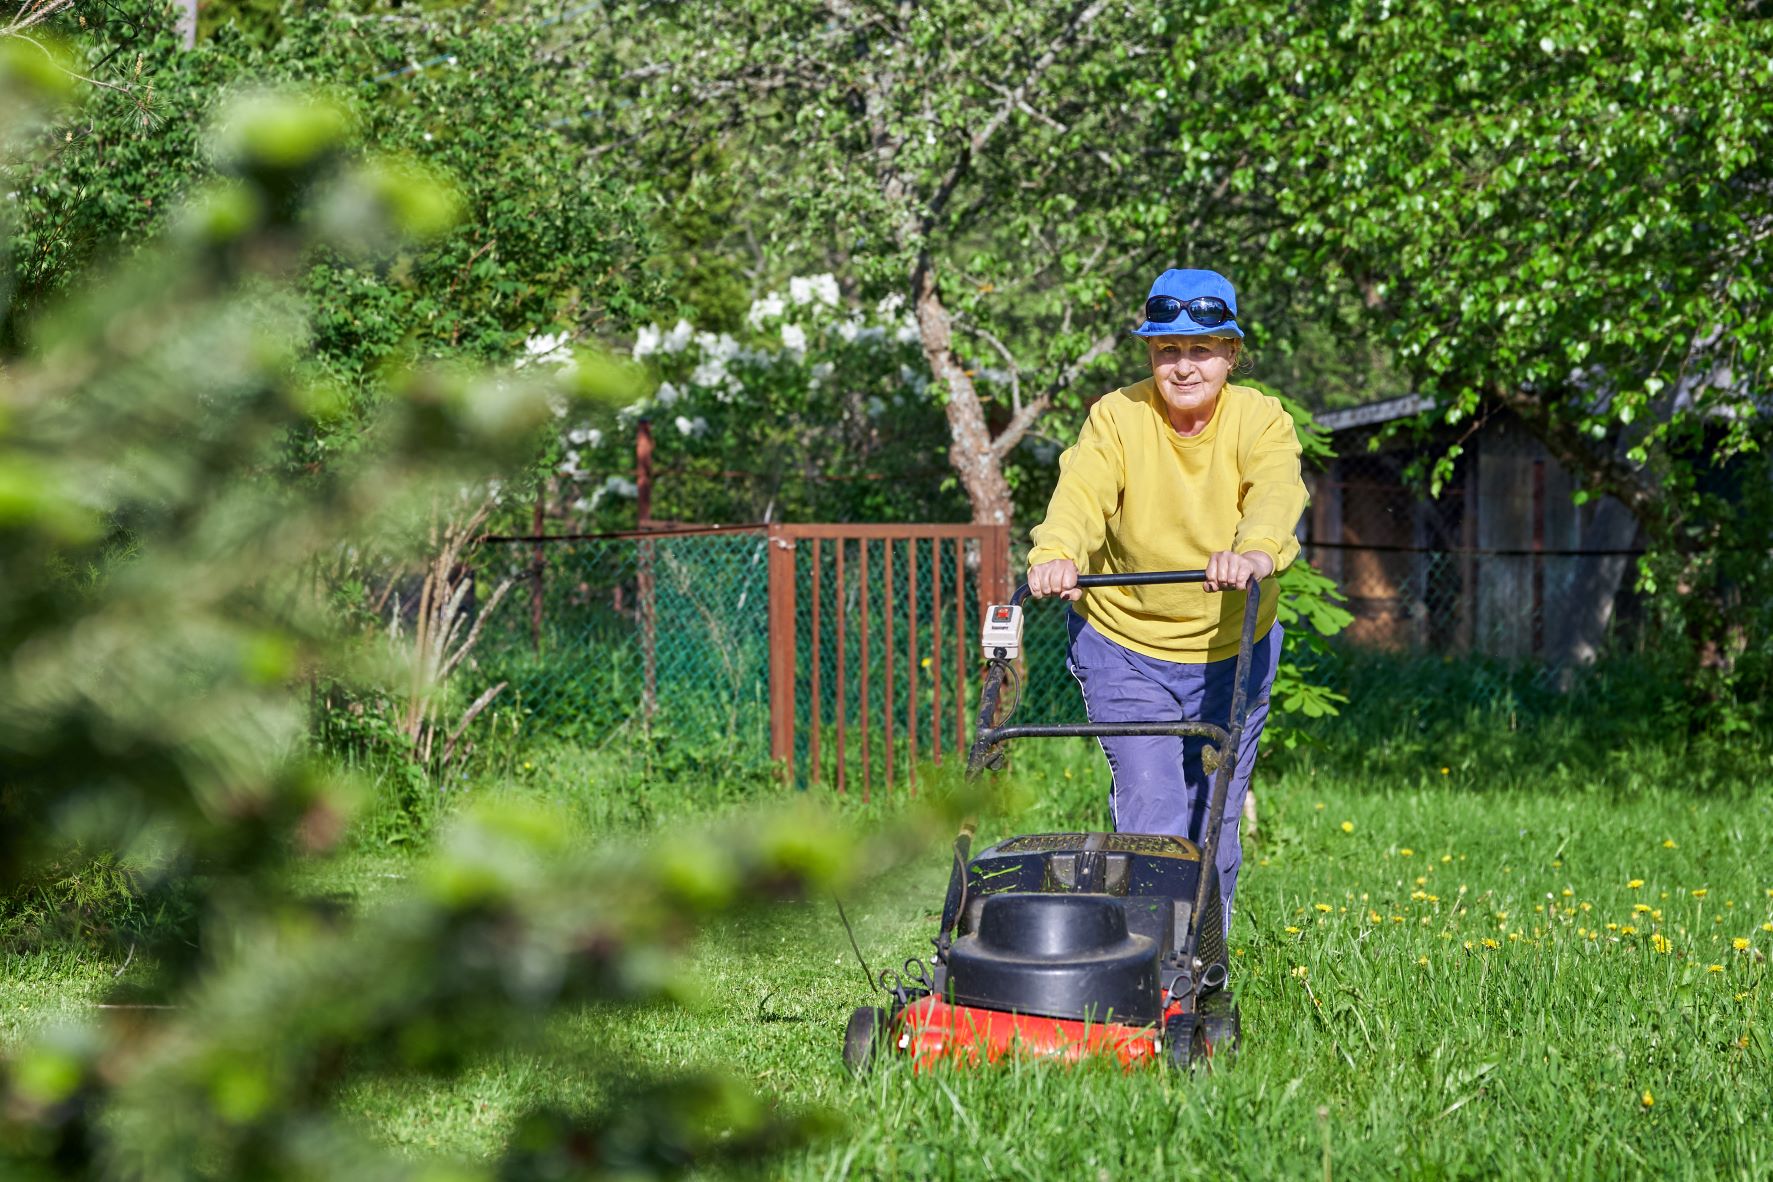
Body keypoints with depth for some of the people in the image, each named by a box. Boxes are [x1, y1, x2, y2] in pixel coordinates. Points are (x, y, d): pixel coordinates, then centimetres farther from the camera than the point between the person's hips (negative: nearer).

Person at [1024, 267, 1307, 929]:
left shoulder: (1261, 421, -11)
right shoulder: (1116, 419, -10)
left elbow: (1277, 495, -31)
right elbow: (1081, 496, -27)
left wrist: (1256, 550, -54)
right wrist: (1056, 555, -50)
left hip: (1231, 649, 2)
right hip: (1125, 647, -1)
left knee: (1215, 823, 10)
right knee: (1152, 818, -14)